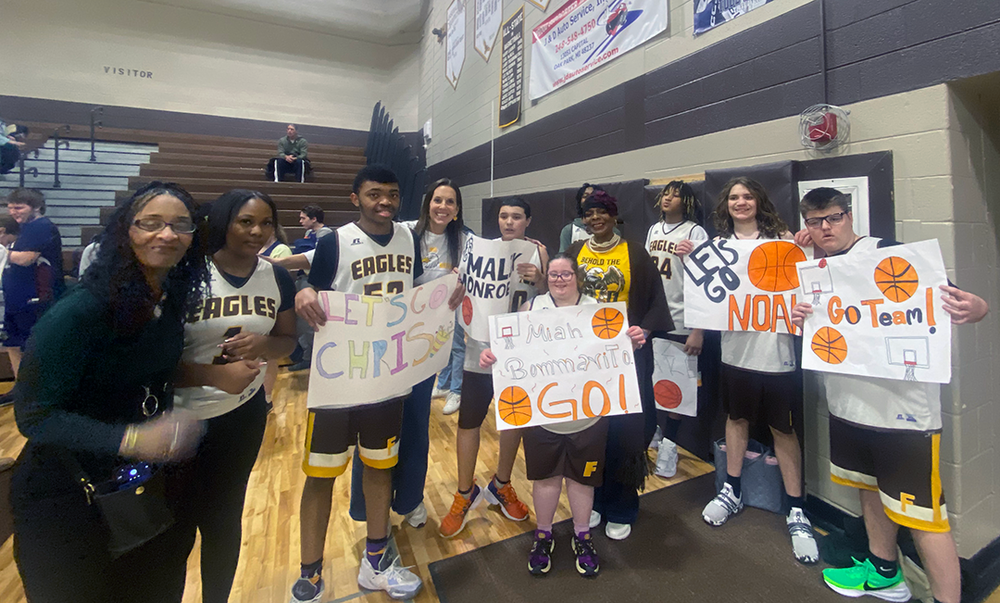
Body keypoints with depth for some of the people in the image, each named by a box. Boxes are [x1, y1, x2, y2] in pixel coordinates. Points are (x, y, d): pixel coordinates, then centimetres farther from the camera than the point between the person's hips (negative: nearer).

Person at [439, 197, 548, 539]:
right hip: (482, 348, -1)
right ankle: (466, 493, 25)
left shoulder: (538, 251, 3)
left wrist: (539, 278, -15)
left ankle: (501, 485, 38)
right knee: (469, 421, 3)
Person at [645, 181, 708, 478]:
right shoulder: (653, 229, 13)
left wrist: (698, 330, -16)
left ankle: (668, 445, 18)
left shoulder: (695, 233, -7)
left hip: (678, 323, -5)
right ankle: (655, 431, 34)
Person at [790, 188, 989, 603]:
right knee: (869, 489, 23)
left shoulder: (887, 253, -10)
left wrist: (972, 308, -36)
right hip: (848, 403, 7)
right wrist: (798, 319, -11)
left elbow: (947, 297, -15)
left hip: (903, 407, -7)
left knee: (920, 512, 0)